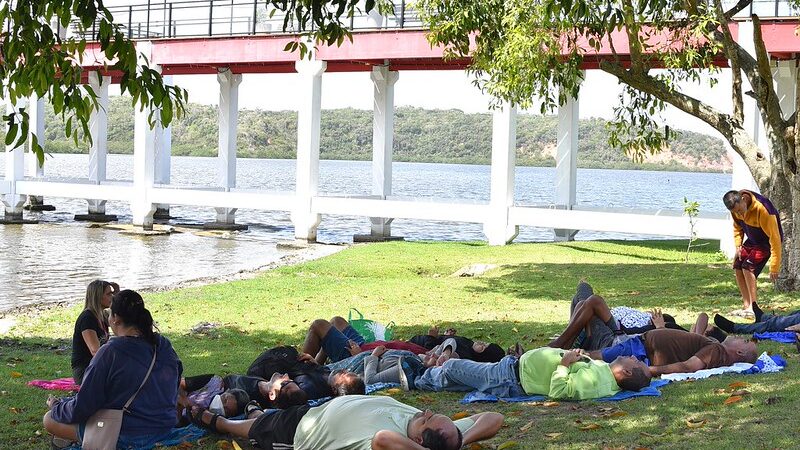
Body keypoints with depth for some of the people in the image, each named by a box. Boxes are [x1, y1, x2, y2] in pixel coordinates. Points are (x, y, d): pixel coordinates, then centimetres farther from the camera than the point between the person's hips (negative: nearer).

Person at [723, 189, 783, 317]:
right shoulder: (736, 207, -15)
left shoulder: (763, 209, -37)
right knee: (738, 268, -1)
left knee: (748, 267, -21)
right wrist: (738, 246, -6)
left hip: (766, 241, -7)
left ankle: (753, 307, -16)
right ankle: (746, 306, 8)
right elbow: (737, 227, 8)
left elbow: (774, 237, -33)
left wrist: (774, 267, -33)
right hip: (752, 240, 7)